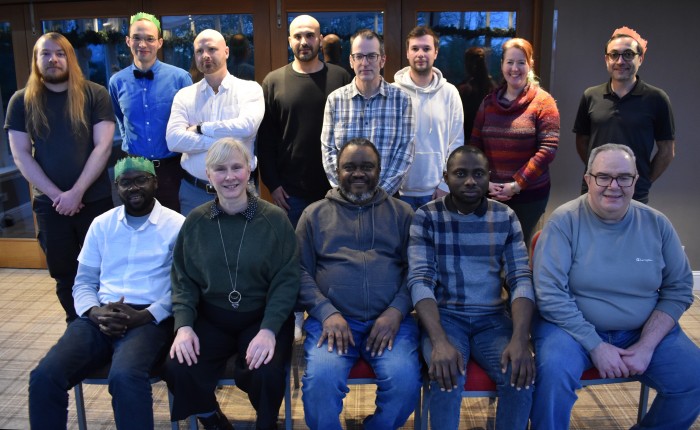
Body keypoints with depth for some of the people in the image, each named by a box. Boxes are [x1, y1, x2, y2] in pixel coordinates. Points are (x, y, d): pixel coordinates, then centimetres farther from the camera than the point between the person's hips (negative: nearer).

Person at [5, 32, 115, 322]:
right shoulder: (21, 101, 4)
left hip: (95, 199, -2)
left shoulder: (95, 95, -2)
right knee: (64, 274, 10)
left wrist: (76, 192, -15)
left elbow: (103, 146, -8)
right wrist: (57, 195, -10)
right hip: (50, 204, 2)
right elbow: (21, 155, 0)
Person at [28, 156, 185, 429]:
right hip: (101, 318, 4)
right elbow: (83, 282, 16)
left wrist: (145, 316, -17)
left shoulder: (176, 225, 3)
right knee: (44, 376, -20)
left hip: (150, 320, -4)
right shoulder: (101, 225, 17)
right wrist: (95, 312, -6)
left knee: (124, 377, -35)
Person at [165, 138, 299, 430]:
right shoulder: (196, 221, 2)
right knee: (177, 369, -20)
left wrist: (269, 329, -21)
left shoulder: (275, 219, -6)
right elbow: (183, 279, 5)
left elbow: (287, 280, -8)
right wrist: (183, 325, -11)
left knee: (266, 372, -28)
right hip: (210, 318, 3)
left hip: (262, 317, -2)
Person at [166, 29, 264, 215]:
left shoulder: (250, 89, 0)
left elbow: (246, 125, -20)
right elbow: (173, 140, -9)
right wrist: (224, 140, -15)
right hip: (193, 191, 2)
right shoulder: (184, 95, 6)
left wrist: (201, 128, -10)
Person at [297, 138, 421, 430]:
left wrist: (396, 311, -9)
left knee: (405, 381, -25)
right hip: (332, 319, 0)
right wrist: (327, 313, -9)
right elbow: (300, 271, 7)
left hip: (390, 319, 1)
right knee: (320, 380, -28)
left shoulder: (401, 213, 15)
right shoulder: (315, 214, 15)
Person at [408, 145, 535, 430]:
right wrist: (440, 341, -27)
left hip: (492, 318, 2)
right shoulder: (426, 217, -3)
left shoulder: (506, 217, 5)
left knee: (520, 376, -23)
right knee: (447, 375, -30)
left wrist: (520, 340, -19)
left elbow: (521, 279, -2)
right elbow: (420, 281, -12)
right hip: (444, 316, -2)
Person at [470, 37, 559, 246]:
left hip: (530, 194, -3)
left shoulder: (543, 101, -3)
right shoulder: (489, 102, 8)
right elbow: (475, 146, 8)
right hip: (491, 194, 3)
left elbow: (548, 149, -11)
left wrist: (517, 184, -14)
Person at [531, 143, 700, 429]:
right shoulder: (565, 221, -11)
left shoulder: (656, 224, 1)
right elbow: (550, 293, -15)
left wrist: (646, 346, -9)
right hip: (573, 326, -4)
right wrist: (595, 346, -17)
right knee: (554, 371, -33)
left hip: (643, 331, 4)